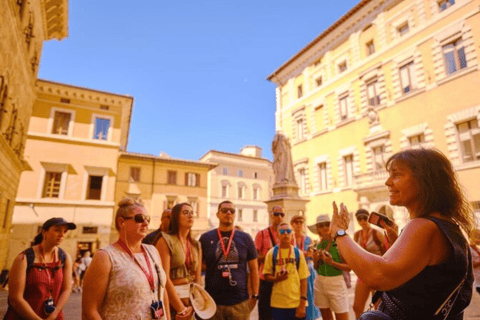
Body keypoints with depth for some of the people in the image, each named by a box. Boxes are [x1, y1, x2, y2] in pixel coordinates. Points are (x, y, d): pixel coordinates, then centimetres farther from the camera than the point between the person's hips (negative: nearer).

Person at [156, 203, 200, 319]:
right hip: (172, 301, -5)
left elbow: (198, 278, 5)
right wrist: (181, 309, -15)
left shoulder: (196, 246, 6)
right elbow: (165, 278, -17)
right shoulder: (166, 241, -11)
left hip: (191, 301, 5)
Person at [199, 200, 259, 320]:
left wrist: (254, 296, 2)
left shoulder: (245, 238, 2)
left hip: (240, 302, 1)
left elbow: (254, 269, 5)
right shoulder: (206, 238, 0)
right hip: (212, 302, 0)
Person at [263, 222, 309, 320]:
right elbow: (266, 275, 6)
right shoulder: (272, 253, 1)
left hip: (297, 303, 0)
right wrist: (276, 279, -15)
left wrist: (303, 303, -4)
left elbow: (303, 279, 1)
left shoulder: (298, 253, 2)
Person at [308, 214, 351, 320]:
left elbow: (349, 267, -9)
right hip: (320, 283, 5)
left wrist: (332, 263, -21)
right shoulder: (318, 245, 4)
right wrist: (316, 260, -9)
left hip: (336, 283, -4)